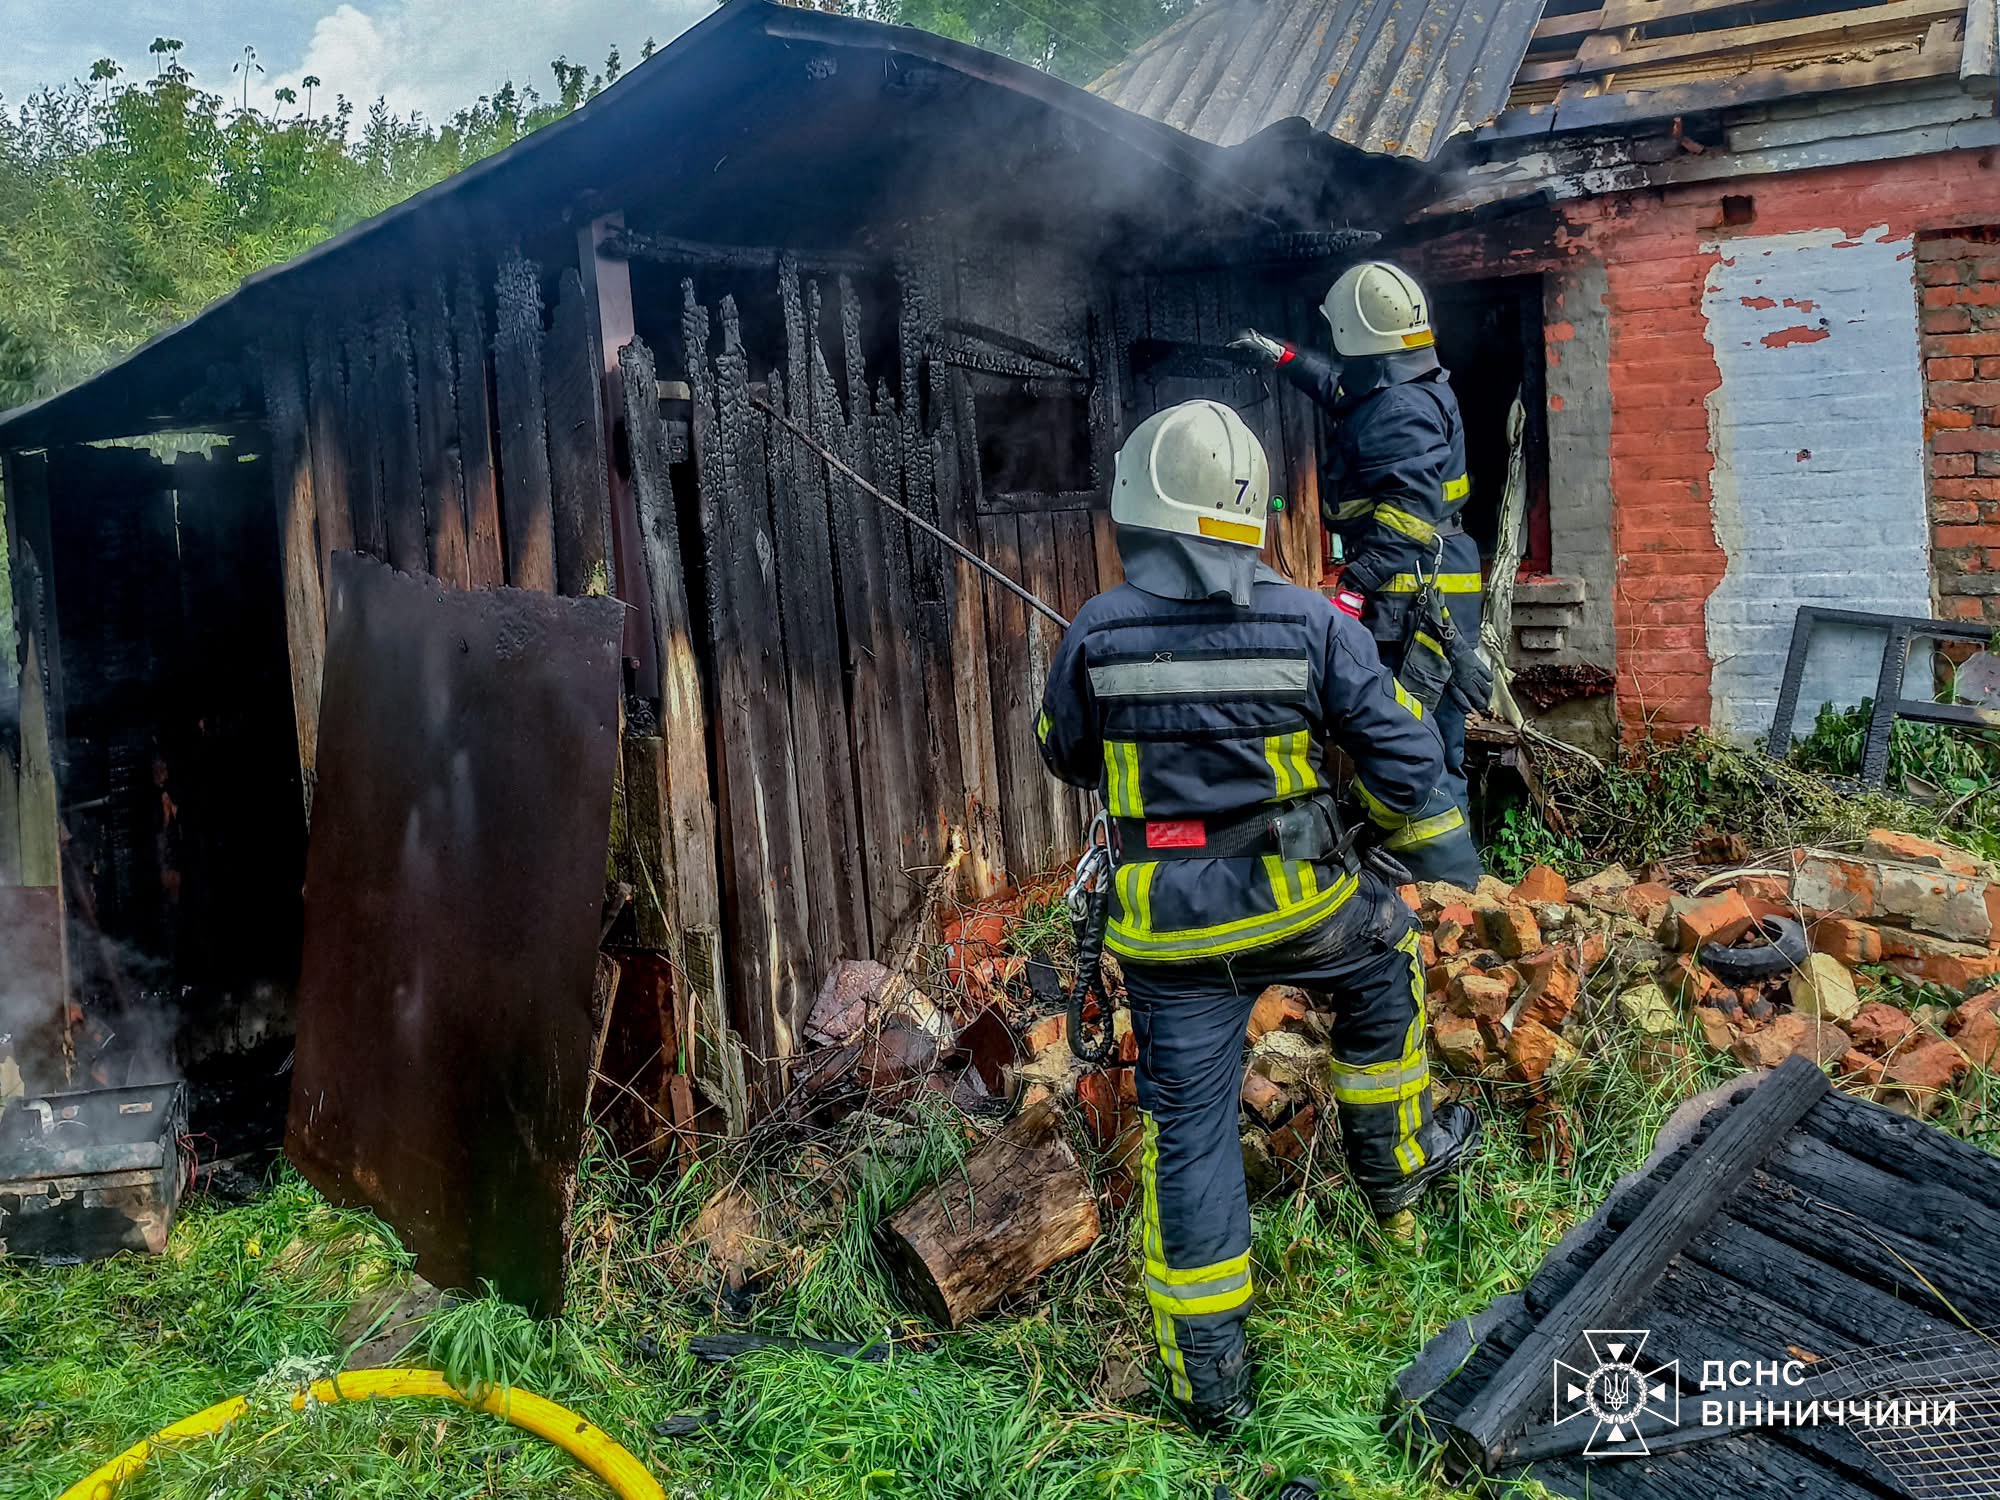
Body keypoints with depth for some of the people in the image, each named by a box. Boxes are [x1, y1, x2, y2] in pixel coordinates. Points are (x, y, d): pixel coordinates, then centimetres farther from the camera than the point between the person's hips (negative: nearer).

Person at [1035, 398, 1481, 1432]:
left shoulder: (1097, 635, -9)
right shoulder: (1311, 624, -8)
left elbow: (1066, 759, 9)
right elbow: (1410, 768, -6)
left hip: (1169, 929, 0)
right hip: (1299, 904, 0)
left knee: (1189, 1129, 10)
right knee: (1382, 972, 33)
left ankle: (1208, 1372, 19)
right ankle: (1394, 1165, 47)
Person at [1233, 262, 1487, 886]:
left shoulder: (1400, 411, -18)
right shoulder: (1415, 391, 15)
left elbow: (1407, 514, -29)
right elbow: (1340, 389, 38)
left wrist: (1356, 588, -35)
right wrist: (1283, 357, 47)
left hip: (1410, 601, -11)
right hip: (1433, 598, 11)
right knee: (1433, 747, 16)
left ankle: (1452, 884, -8)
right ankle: (1454, 877, 26)